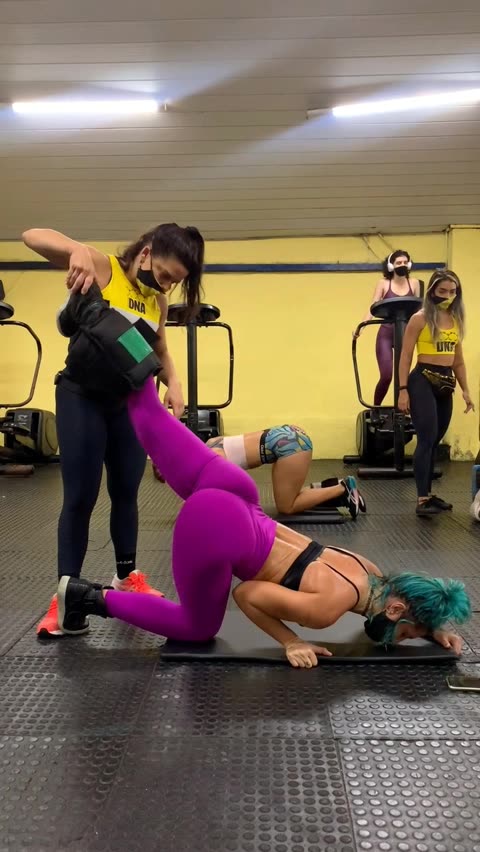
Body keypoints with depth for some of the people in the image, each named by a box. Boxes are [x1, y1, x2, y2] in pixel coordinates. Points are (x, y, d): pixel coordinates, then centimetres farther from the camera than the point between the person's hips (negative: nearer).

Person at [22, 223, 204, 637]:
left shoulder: (157, 300, 4)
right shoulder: (101, 267, -11)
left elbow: (160, 351, 12)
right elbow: (33, 236, -18)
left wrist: (173, 382, -8)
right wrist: (77, 249, -38)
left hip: (129, 401, 6)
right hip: (82, 396, -5)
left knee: (126, 492, 13)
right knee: (80, 497, -3)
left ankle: (127, 576, 30)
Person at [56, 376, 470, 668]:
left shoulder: (373, 574, 9)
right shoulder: (330, 607, -14)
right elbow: (246, 594, -8)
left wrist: (433, 626, 21)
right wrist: (290, 642, -2)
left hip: (231, 500, 7)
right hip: (216, 528, -7)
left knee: (154, 420, 18)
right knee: (199, 629, 14)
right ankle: (90, 597, 11)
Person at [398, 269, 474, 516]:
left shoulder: (456, 320, 14)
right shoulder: (420, 319, -4)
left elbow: (458, 360, 20)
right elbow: (405, 357, -7)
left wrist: (465, 390, 17)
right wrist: (403, 390, -13)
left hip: (446, 384, 6)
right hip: (423, 381, -6)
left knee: (434, 442, 10)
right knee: (426, 440, -12)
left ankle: (428, 494, 19)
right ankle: (422, 500, -11)